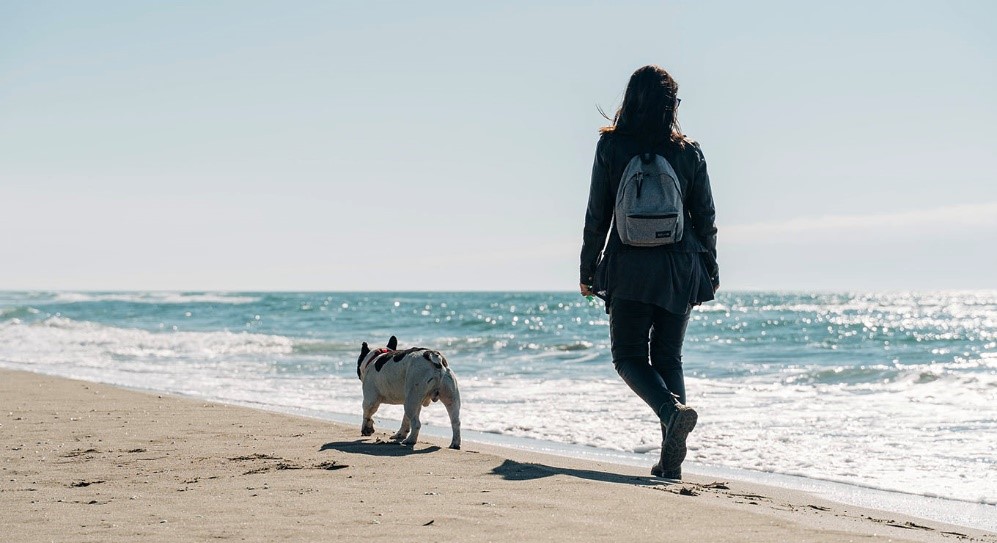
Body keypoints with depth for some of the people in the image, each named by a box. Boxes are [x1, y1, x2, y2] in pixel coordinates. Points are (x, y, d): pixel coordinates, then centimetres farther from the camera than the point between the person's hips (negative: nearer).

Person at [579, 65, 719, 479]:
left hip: (629, 266, -2)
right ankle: (670, 460, 2)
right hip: (680, 269, 2)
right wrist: (710, 273, 16)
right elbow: (705, 219, 6)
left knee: (629, 355, 5)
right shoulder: (689, 152, 2)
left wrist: (587, 270, 8)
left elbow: (597, 216, -1)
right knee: (668, 357, 10)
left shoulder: (611, 146, -3)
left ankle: (673, 409, -26)